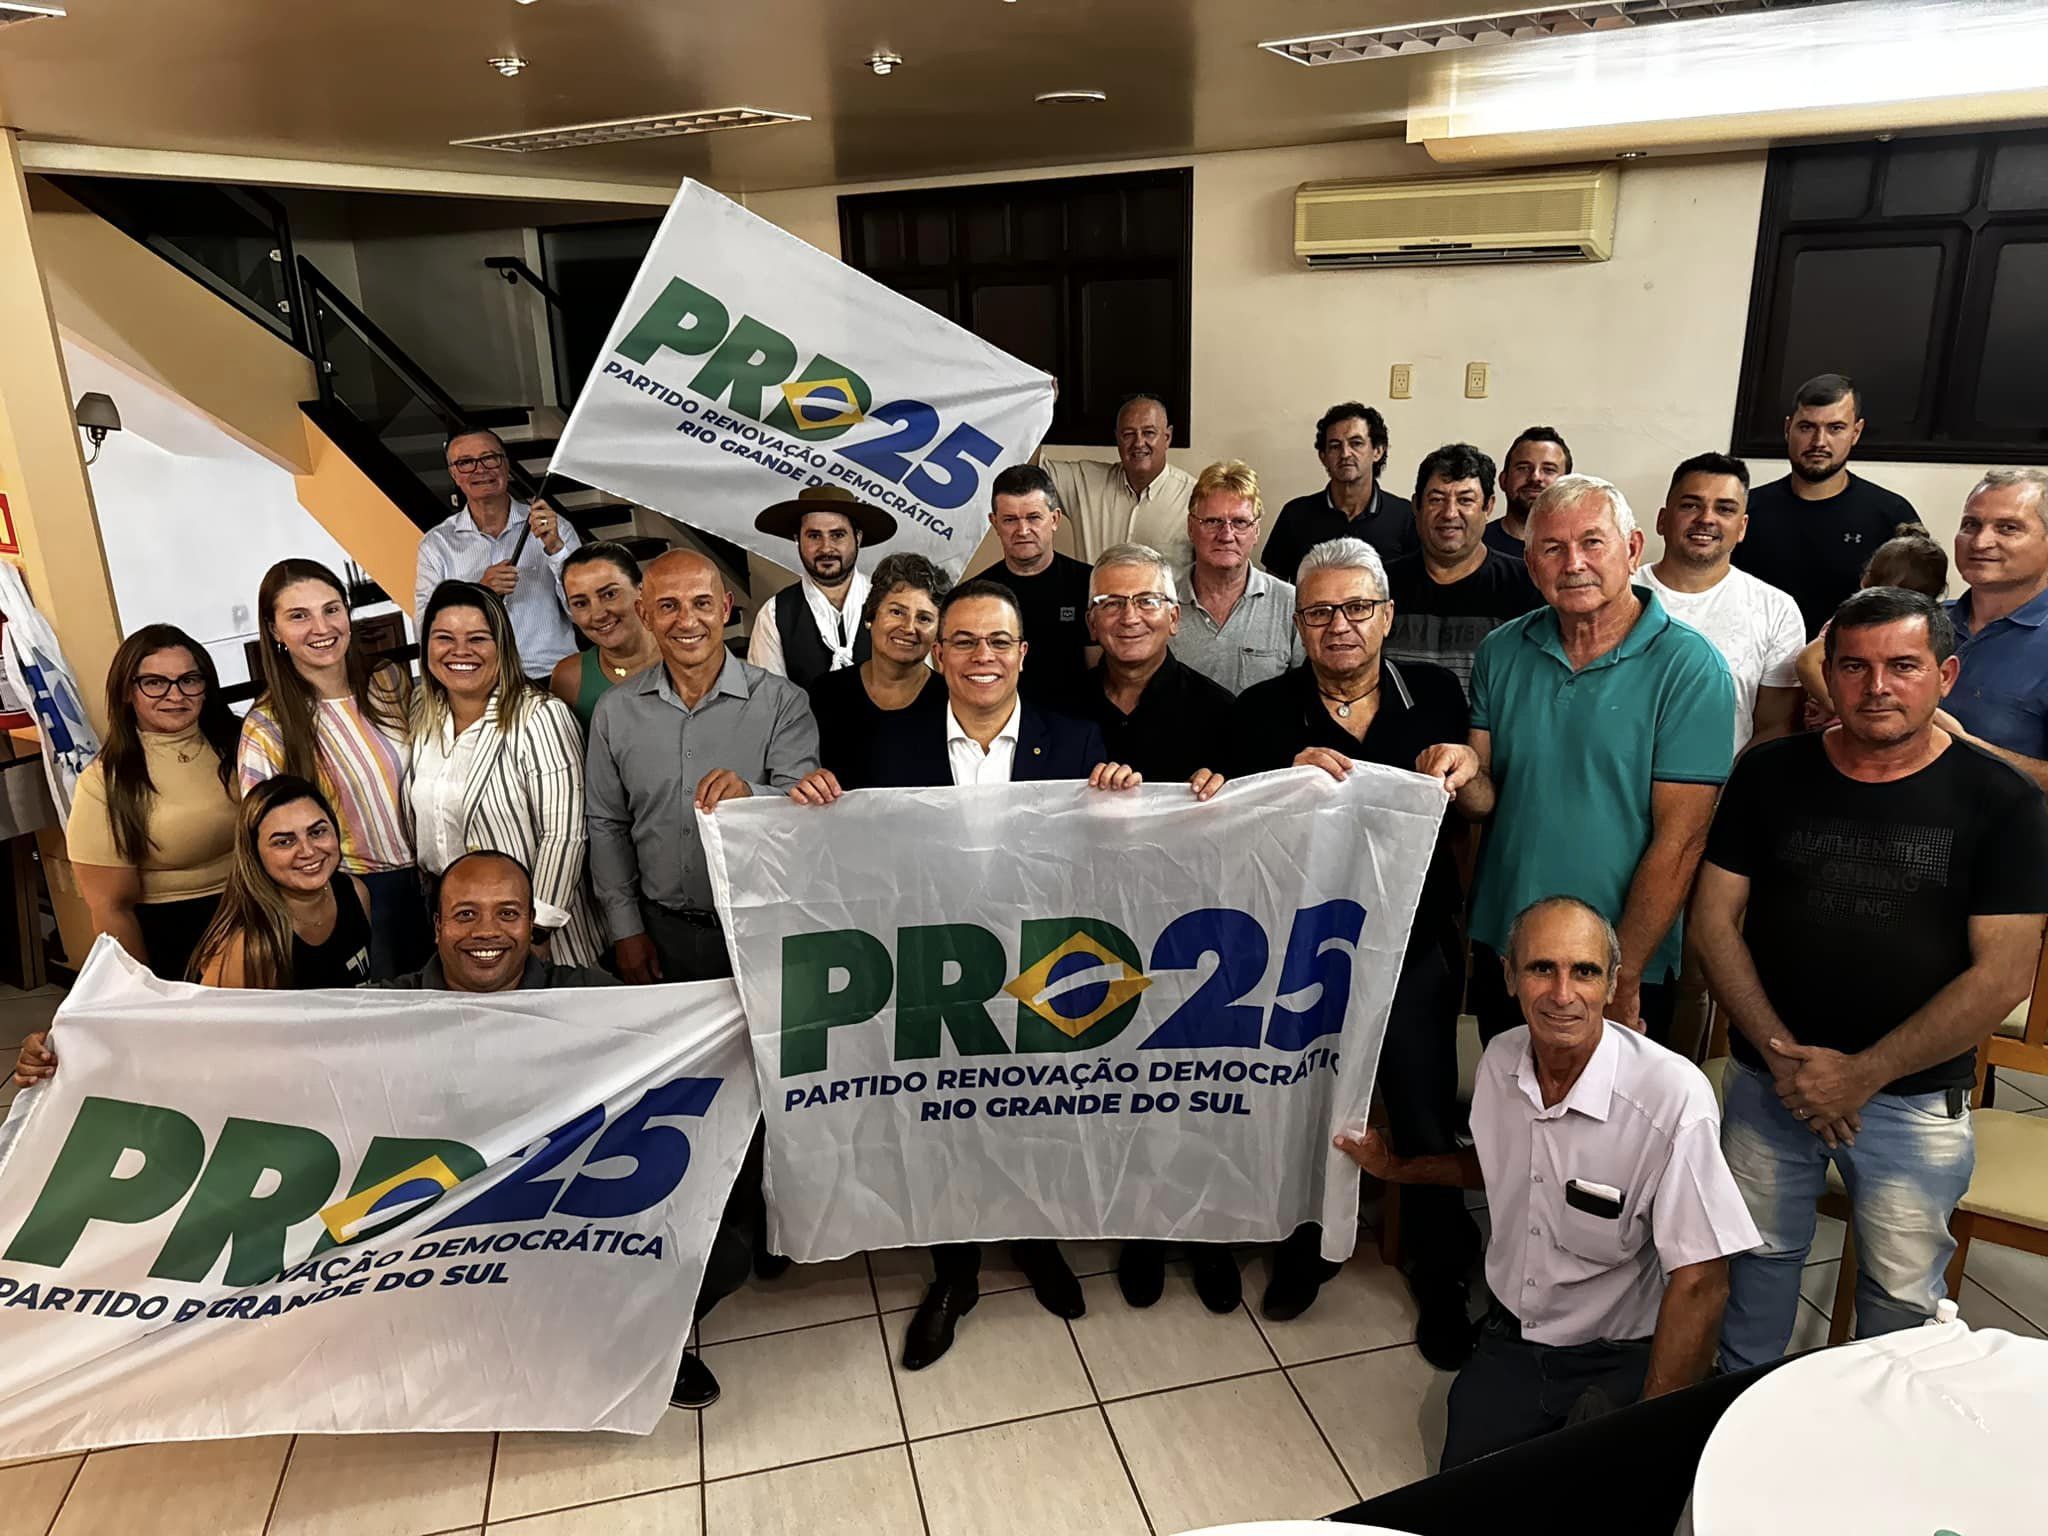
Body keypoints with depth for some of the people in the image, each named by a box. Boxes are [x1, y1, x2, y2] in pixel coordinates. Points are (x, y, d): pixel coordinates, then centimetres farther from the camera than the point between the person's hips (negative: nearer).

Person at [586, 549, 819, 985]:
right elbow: (607, 827, 9)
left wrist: (749, 795, -37)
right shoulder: (615, 710, 3)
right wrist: (625, 930, 4)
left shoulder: (781, 701, -7)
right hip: (661, 932, 2)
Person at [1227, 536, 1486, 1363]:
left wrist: (1468, 773, -18)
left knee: (1428, 1126, 8)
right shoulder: (1264, 712, -5)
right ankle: (1307, 1249, 44)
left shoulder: (1437, 695, -2)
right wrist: (1291, 781, -25)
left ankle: (1440, 1280, 33)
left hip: (1414, 952, 0)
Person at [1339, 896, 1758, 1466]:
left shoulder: (1674, 1095, -25)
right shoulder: (1500, 1059, -5)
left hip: (1619, 1364, -4)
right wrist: (1395, 1168, 14)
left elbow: (1699, 1282, -21)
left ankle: (1599, 1422, 6)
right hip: (1510, 1339, 5)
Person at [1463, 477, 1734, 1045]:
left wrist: (1622, 982, -15)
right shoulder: (1500, 652, 0)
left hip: (1627, 964, -3)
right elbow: (1486, 800, 3)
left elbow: (1678, 839, -15)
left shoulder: (1690, 668, -12)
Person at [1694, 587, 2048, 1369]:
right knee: (1759, 1250, 16)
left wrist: (1860, 1074, -15)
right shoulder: (1769, 774, -2)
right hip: (1768, 1078, 2)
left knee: (1902, 1290, 10)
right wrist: (1783, 1055, -11)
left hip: (1916, 1095, -1)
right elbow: (1714, 918, -2)